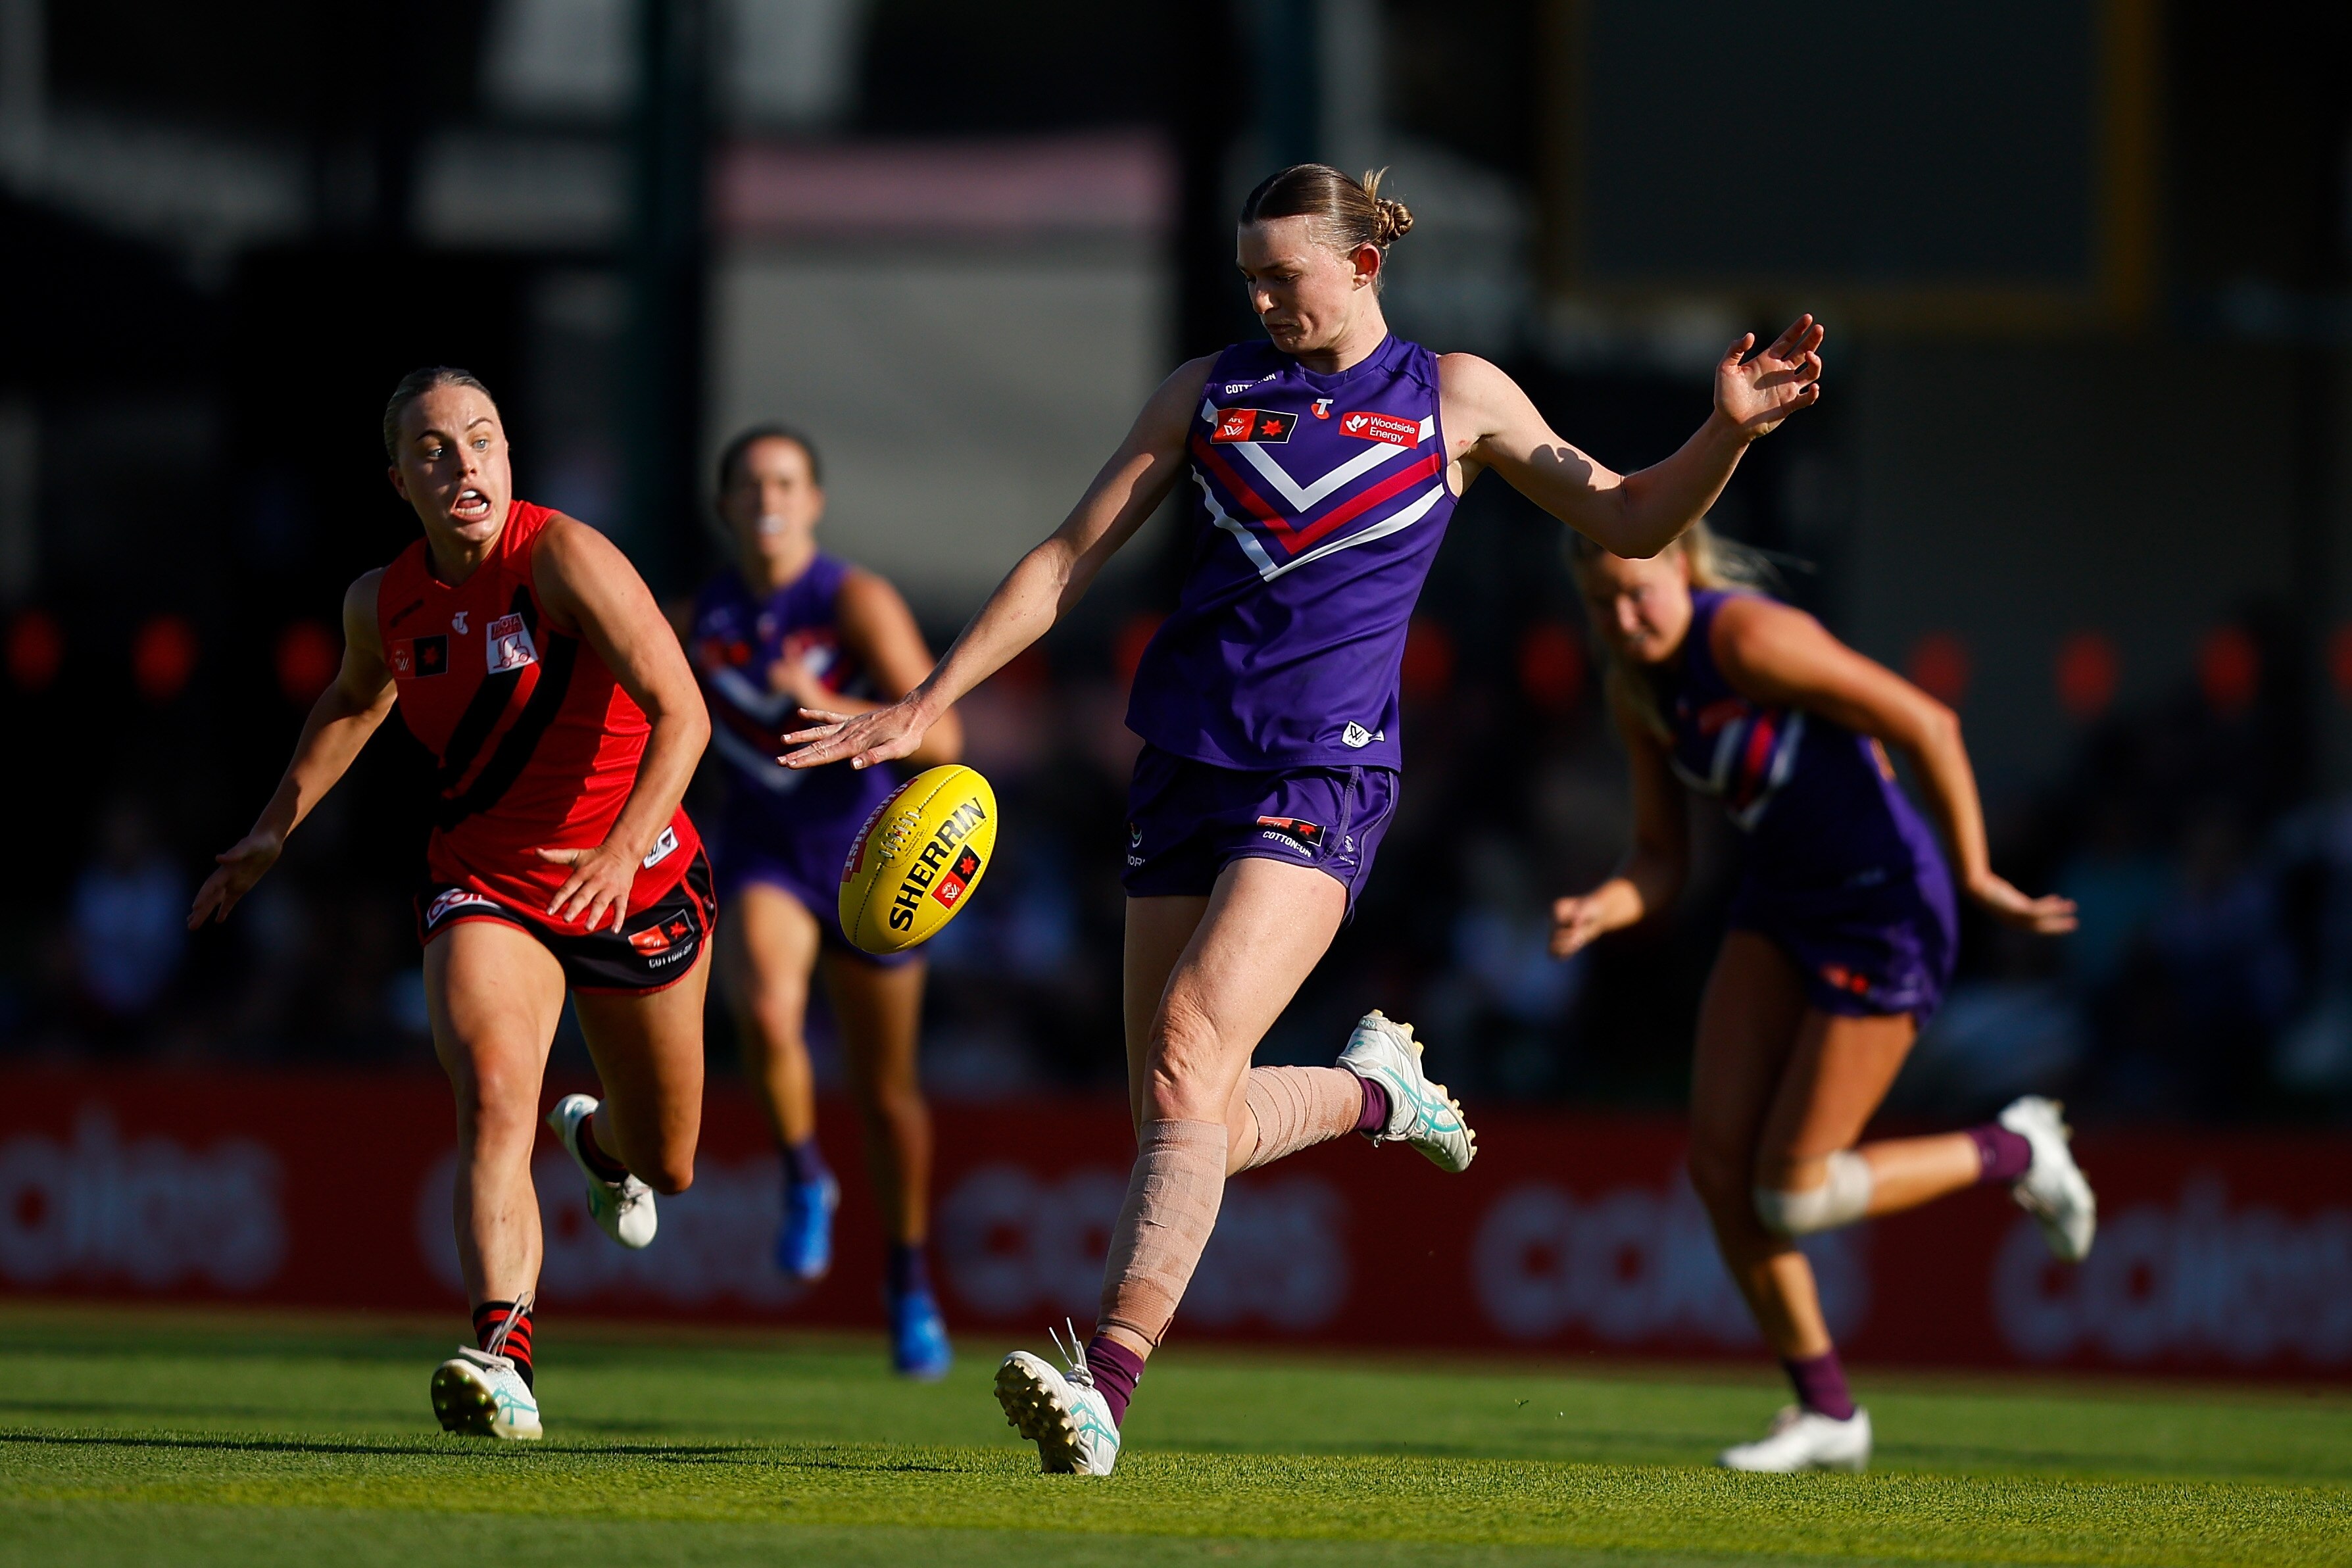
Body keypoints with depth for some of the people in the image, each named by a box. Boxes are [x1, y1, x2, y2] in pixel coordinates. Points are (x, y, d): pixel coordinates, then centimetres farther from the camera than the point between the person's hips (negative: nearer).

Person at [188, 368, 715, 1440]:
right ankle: (502, 1357, -40)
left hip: (637, 884, -2)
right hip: (485, 889, 2)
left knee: (665, 1165, 17)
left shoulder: (561, 556, -22)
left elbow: (681, 713, -30)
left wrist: (625, 847, -44)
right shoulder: (384, 604, -4)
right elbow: (357, 698, 22)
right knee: (494, 1097, -29)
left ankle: (602, 1141, 55)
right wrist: (274, 829, 19)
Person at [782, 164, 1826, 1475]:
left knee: (1189, 1056, -24)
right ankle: (1374, 1091, 36)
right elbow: (1072, 558, 14)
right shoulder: (1211, 391, 12)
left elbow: (1631, 522, 11)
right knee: (1185, 1126, 2)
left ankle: (1107, 1389, -32)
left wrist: (1729, 432, -7)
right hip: (1188, 762, 4)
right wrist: (928, 704, 8)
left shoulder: (1454, 397, 6)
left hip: (1326, 774, -4)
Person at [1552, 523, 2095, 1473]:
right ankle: (1826, 1415, 11)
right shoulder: (1636, 689, 2)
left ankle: (2013, 1153, 17)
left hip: (1883, 914, -8)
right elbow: (1661, 861, 7)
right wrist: (1602, 911, -15)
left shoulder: (1749, 638, -24)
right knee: (1718, 1163, -3)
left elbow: (1927, 724, -21)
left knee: (1791, 1199, -6)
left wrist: (1976, 876, -14)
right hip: (1781, 909, 8)